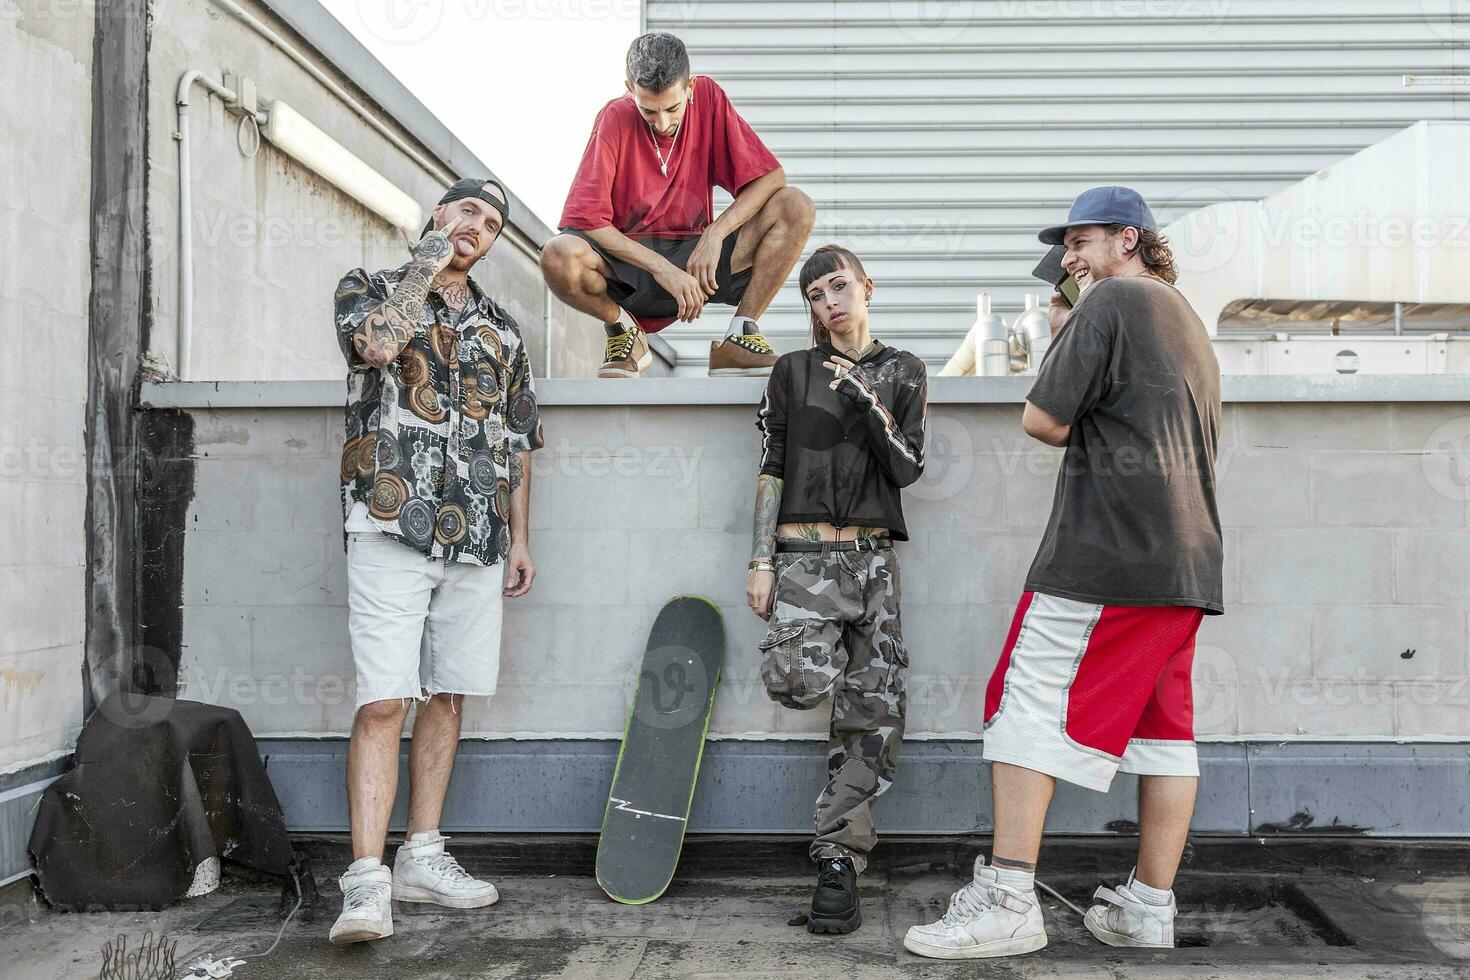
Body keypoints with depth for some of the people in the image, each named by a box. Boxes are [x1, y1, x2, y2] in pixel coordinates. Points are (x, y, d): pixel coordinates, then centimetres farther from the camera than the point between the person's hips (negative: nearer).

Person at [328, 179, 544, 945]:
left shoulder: (500, 326, 19)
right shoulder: (368, 288, 8)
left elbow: (518, 440, 19)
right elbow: (380, 341, -18)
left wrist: (519, 538, 12)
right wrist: (427, 261, -4)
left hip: (476, 540, 5)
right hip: (393, 530, -5)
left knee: (447, 699, 8)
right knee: (383, 703, -11)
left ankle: (421, 858, 18)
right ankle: (367, 880, -8)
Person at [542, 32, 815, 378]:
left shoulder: (708, 97, -5)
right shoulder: (616, 118, -12)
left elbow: (771, 177, -7)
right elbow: (584, 217, -19)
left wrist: (714, 234, -21)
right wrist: (662, 268, -26)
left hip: (695, 257, 2)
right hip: (630, 265, -2)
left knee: (796, 207, -16)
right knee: (559, 256, -35)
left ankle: (739, 337, -10)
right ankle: (623, 331, -3)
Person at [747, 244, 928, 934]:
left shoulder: (900, 372, 12)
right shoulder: (794, 371, 9)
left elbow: (907, 469, 3)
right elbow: (771, 468, 5)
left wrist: (869, 405, -12)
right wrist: (762, 560, -2)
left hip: (872, 554, 2)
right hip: (803, 550, -1)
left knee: (874, 711, -4)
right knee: (802, 682, -25)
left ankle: (839, 862, 5)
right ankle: (818, 648, 12)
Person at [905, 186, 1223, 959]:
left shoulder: (1110, 301, -3)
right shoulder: (1190, 322, 25)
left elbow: (1041, 419, -10)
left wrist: (1081, 438, 8)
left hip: (1104, 550, -9)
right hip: (1188, 557, 9)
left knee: (1032, 705, -7)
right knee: (1163, 727, 9)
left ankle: (1008, 898, -9)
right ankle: (1149, 907, 16)